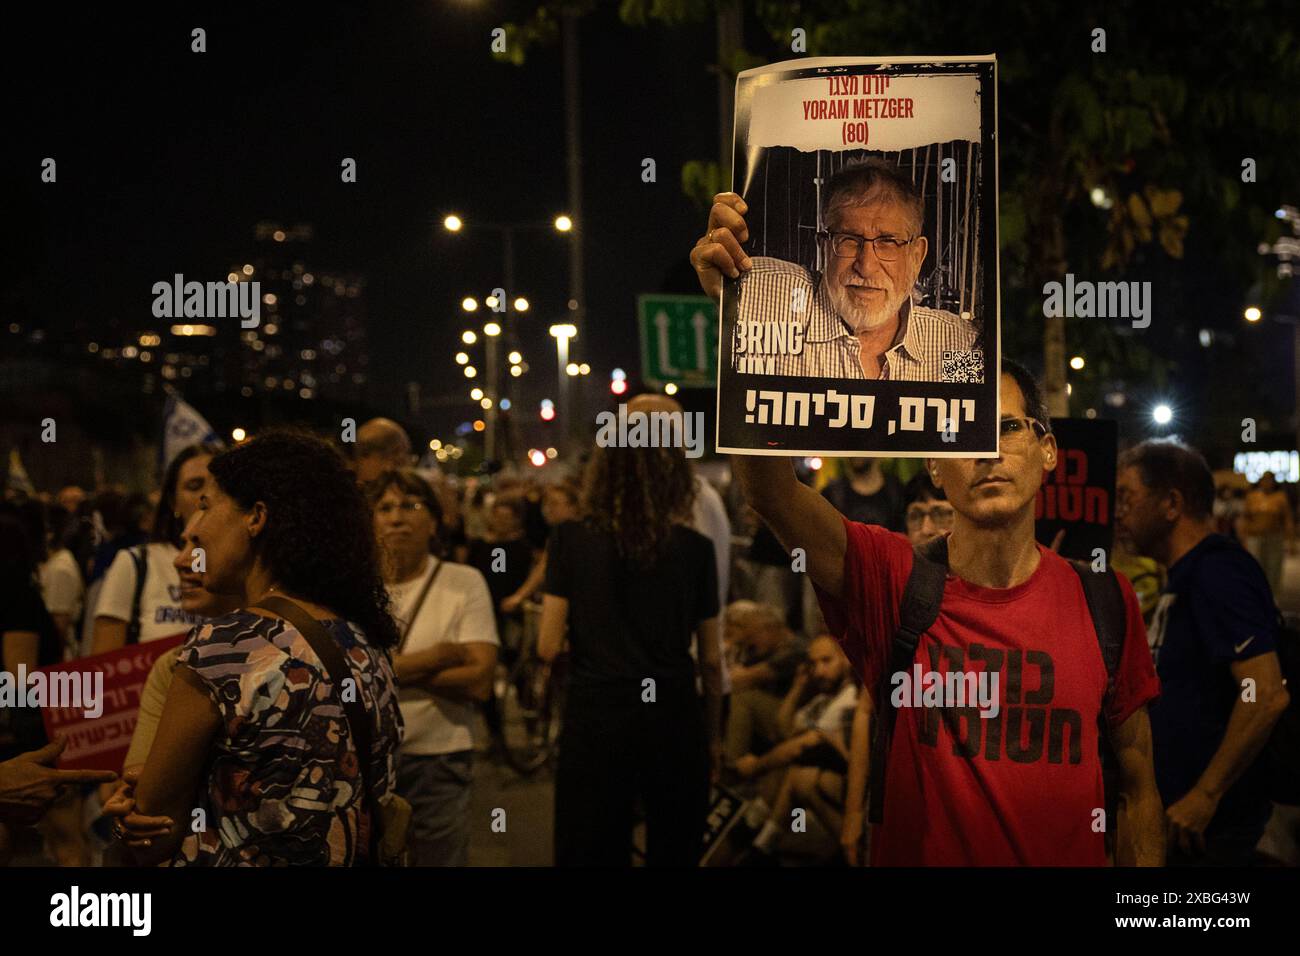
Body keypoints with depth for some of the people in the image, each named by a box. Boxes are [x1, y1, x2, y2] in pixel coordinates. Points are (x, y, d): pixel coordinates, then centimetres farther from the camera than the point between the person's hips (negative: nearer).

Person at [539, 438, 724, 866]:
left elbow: (549, 647, -4)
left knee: (592, 852, 6)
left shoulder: (570, 539, -2)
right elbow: (711, 661, 6)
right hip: (674, 718, 1)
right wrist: (712, 735, 16)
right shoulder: (695, 549, 1)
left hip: (595, 718, -1)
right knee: (675, 851, 12)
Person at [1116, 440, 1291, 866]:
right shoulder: (1189, 575, 14)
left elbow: (1267, 694, -29)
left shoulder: (1217, 574, -18)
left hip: (1208, 823, -10)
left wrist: (1205, 795, -26)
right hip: (1179, 812, 10)